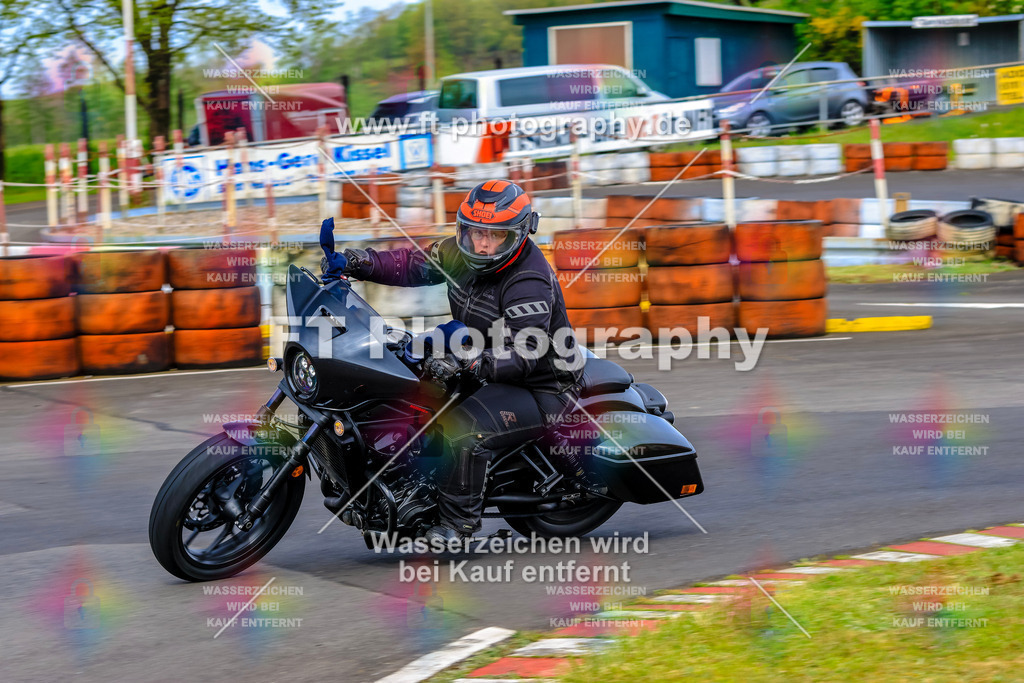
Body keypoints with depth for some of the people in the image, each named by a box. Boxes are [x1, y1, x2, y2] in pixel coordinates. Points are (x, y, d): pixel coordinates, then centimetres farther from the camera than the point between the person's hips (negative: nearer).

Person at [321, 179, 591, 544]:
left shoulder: (529, 283, -27)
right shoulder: (462, 254, -2)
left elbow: (522, 355, -33)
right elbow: (413, 265, 8)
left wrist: (467, 363, -48)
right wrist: (358, 262, -8)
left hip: (541, 387, -10)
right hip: (489, 373, 10)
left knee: (466, 426, -32)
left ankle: (459, 521, -19)